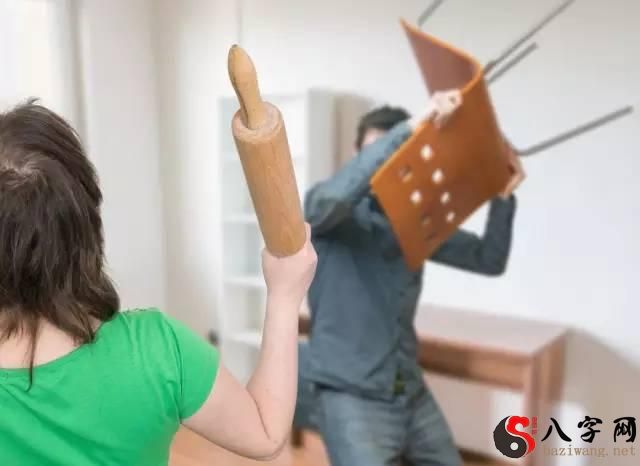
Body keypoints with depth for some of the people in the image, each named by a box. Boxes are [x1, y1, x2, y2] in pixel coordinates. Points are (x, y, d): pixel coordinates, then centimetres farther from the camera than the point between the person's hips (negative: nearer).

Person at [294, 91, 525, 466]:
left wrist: (503, 197, -7)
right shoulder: (331, 213, -9)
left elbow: (489, 260, 8)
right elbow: (332, 196, -34)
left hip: (413, 395, 6)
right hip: (351, 398, -6)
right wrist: (411, 127, -38)